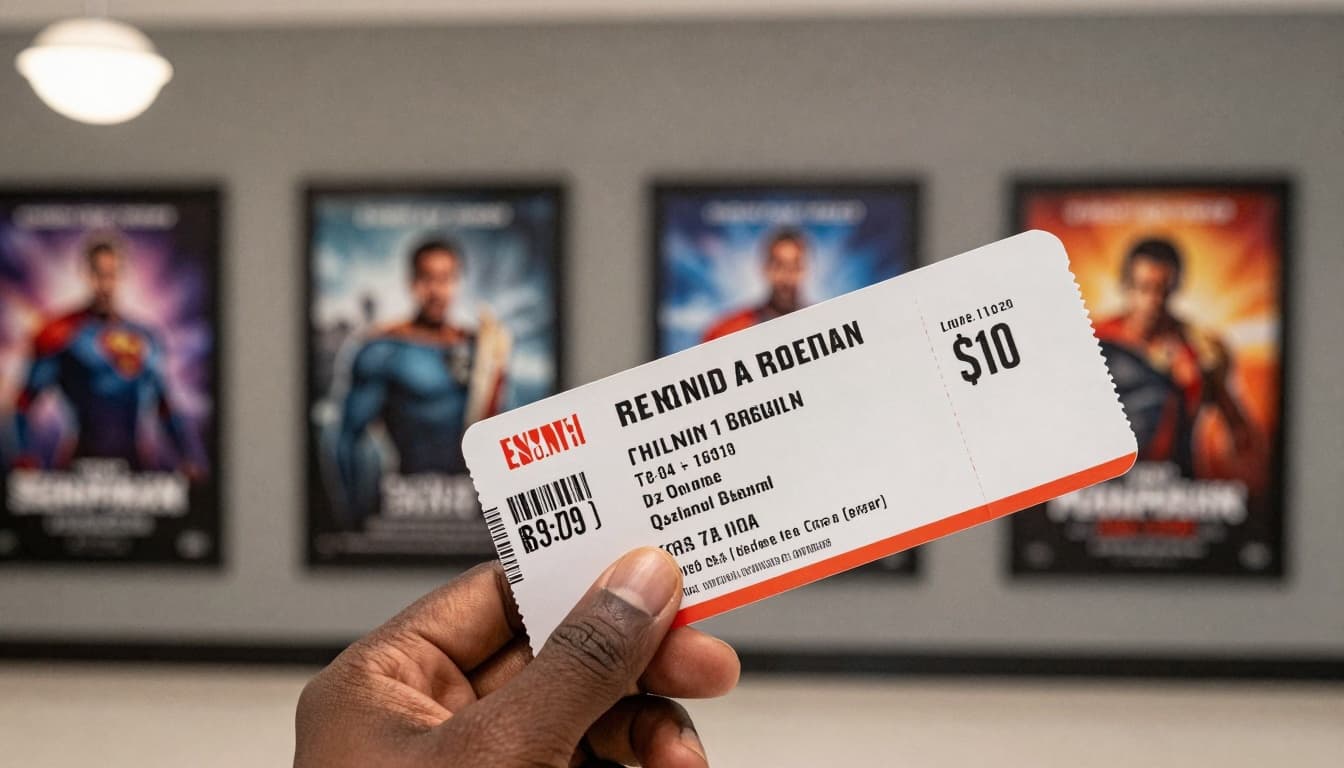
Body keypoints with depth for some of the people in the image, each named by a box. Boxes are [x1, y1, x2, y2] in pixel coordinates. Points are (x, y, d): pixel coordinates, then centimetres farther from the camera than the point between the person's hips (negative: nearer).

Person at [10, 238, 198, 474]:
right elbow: (25, 401, 0)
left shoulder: (144, 338, 13)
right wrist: (29, 456, -11)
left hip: (133, 463, 4)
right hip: (82, 462, -4)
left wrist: (186, 457, 11)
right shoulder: (63, 334, 0)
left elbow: (165, 405, 20)